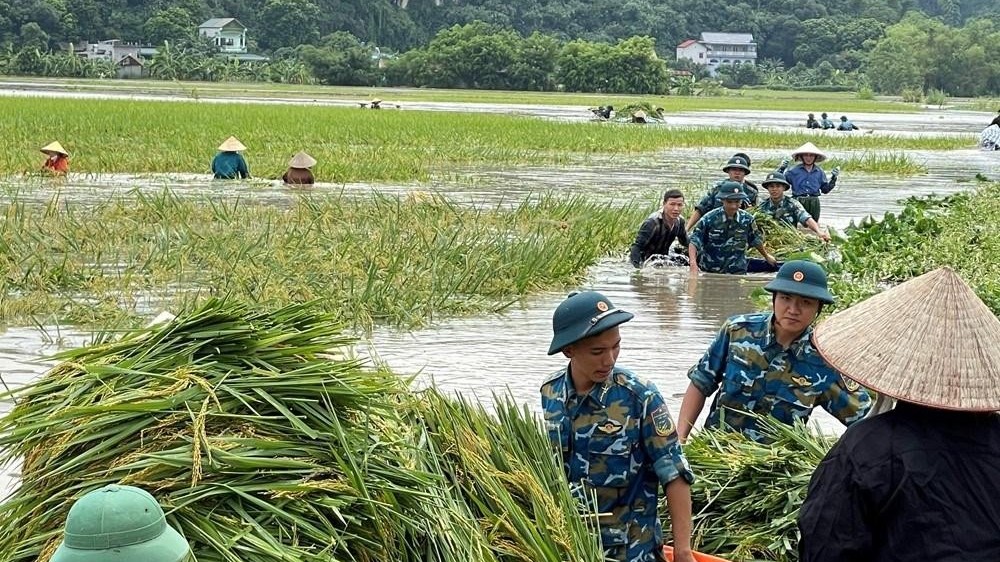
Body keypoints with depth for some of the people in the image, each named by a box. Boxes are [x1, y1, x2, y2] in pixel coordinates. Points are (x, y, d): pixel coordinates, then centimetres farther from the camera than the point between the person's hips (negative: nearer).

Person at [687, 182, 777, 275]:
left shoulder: (747, 219, -2)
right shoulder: (709, 219, -11)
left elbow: (756, 240, 16)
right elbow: (694, 242, -12)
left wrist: (767, 256, 30)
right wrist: (693, 263, -27)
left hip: (738, 272, 2)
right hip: (710, 272, -2)